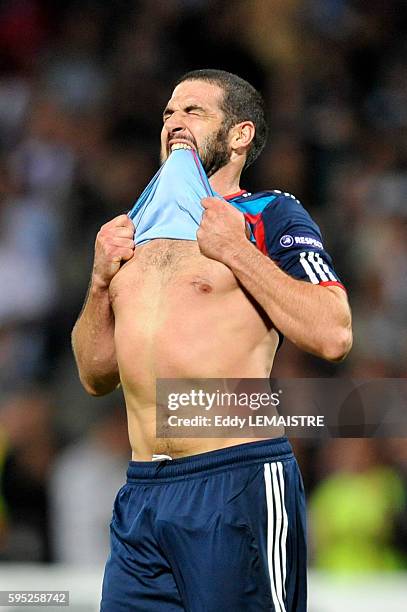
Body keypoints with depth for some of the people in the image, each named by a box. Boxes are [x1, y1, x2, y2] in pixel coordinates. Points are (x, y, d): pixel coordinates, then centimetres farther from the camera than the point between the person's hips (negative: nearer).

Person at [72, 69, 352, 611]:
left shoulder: (270, 216, 2)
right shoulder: (140, 232, 20)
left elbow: (334, 337, -12)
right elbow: (96, 376, 23)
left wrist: (235, 251, -11)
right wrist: (102, 280, 8)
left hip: (239, 485, -6)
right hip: (140, 497, 6)